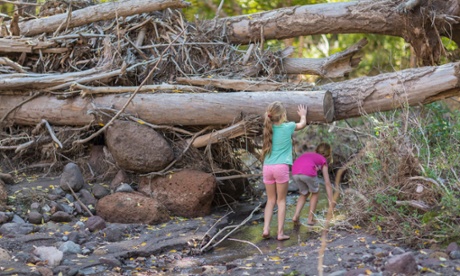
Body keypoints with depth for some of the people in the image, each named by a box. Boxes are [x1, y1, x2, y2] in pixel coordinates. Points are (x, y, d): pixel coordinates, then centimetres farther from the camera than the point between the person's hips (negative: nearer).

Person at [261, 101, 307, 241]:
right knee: (281, 201, 5)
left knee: (271, 200, 14)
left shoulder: (268, 127, 7)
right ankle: (280, 233, 4)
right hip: (281, 167, -4)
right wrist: (303, 115, 40)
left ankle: (266, 229, 2)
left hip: (267, 167, 4)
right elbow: (302, 124, 22)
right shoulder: (288, 126, 0)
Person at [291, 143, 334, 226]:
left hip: (295, 172, 4)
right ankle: (310, 218, 20)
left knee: (304, 194, 27)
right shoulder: (323, 160, 27)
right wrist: (331, 201, 27)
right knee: (315, 193, 25)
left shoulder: (307, 154, 39)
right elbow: (327, 183, 24)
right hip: (308, 172, -4)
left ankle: (296, 216, 10)